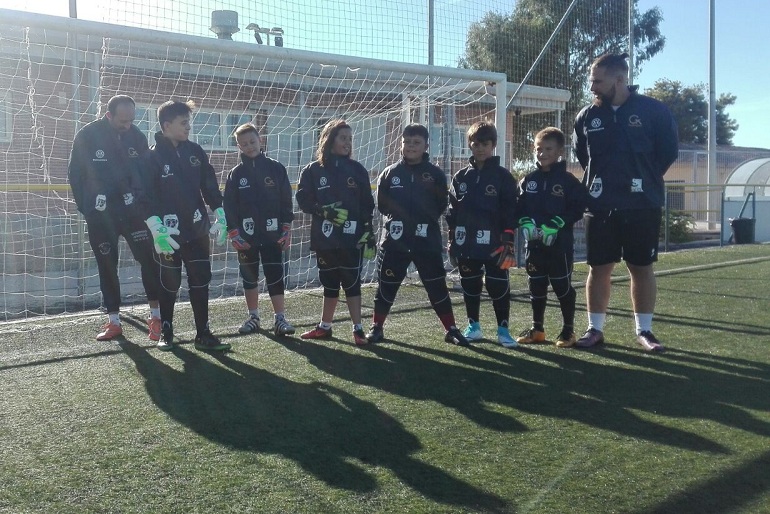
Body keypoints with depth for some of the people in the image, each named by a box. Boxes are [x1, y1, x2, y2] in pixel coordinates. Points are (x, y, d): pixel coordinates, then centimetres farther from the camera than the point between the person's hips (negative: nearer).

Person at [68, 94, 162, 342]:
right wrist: (86, 209, -3)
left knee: (149, 260, -7)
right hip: (100, 215, -1)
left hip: (133, 210, 1)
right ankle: (113, 322, 18)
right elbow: (75, 175, -1)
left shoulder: (137, 136, -1)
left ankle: (156, 316, 3)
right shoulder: (86, 136, -8)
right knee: (107, 268, 7)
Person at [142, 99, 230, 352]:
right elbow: (147, 197, -13)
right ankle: (166, 333, 24)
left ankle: (203, 334, 13)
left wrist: (220, 217, 5)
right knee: (170, 284, 6)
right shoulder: (153, 156, -9)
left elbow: (210, 185, 11)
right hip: (169, 233, -4)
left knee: (200, 281, 5)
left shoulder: (195, 151, 7)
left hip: (197, 230, 5)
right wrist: (157, 230, -19)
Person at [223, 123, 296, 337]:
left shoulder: (276, 168, 0)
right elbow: (229, 206, 1)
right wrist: (234, 233, -6)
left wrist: (286, 229, -3)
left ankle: (280, 318, 1)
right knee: (249, 276, 11)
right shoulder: (236, 174, 3)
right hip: (246, 235, 2)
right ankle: (253, 316, 22)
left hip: (272, 233, -2)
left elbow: (286, 201, 1)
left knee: (275, 276, -3)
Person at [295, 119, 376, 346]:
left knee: (352, 283, -1)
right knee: (329, 283, 11)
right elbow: (303, 200, -3)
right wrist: (325, 211, -18)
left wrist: (368, 236, -2)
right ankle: (325, 327, 25)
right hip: (324, 237, 1)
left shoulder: (357, 170, 5)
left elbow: (367, 205, 4)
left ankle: (358, 329, 7)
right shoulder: (312, 170, 3)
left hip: (351, 236, -1)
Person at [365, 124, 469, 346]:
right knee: (386, 285, 7)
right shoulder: (389, 173, 5)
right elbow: (382, 205, 6)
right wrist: (399, 216, -1)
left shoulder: (435, 174, 2)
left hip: (427, 240, -1)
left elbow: (441, 205, 3)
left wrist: (425, 218, -4)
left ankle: (451, 330, 14)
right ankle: (376, 327, 23)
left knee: (437, 286, 3)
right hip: (395, 240, 1)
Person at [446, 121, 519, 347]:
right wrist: (451, 240, 8)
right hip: (466, 244, 4)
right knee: (470, 285, 11)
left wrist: (508, 242, -10)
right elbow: (452, 211, 11)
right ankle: (473, 326, 25)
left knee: (498, 286, -1)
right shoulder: (461, 177, 9)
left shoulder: (503, 177, -1)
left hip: (494, 244, -3)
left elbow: (511, 212, -5)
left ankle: (503, 330, 10)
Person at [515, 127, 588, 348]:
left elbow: (578, 207, -9)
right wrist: (525, 223, -10)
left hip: (560, 243, -4)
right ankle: (537, 329, 22)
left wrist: (556, 224, -18)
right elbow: (518, 207, 9)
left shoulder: (567, 180, -3)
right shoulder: (528, 180, 8)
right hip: (534, 243, 4)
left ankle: (568, 330, 13)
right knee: (536, 286, 11)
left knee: (563, 286, 2)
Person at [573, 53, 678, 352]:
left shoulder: (654, 111, -5)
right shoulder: (586, 116, 4)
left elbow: (668, 152, 3)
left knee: (642, 268, 5)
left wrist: (643, 179, 6)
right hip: (600, 206, 2)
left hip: (643, 205, -2)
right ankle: (595, 329, 15)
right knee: (599, 268, 5)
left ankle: (644, 331, 17)